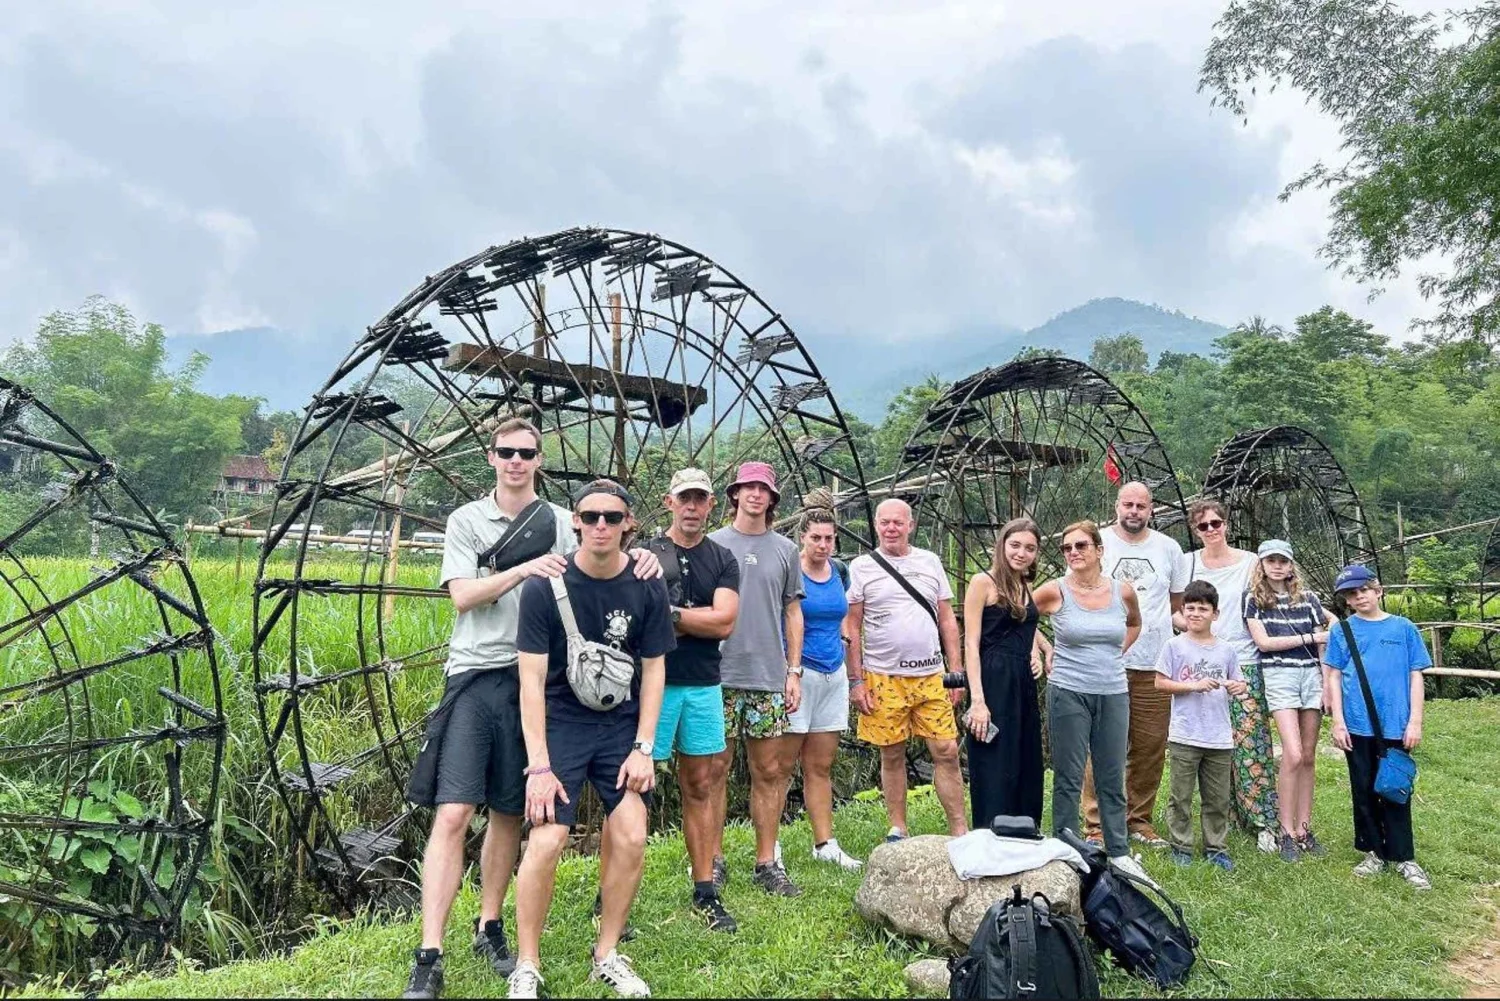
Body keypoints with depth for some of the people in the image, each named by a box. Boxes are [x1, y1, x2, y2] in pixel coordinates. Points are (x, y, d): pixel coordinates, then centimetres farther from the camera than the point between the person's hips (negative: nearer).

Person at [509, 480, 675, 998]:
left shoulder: (647, 589, -8)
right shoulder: (545, 587, -15)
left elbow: (653, 671, 0)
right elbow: (531, 680, -13)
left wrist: (642, 748, -5)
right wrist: (539, 765, -16)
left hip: (622, 726, 3)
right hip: (561, 724, -2)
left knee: (630, 838, -4)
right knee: (546, 841, -11)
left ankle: (607, 955, 18)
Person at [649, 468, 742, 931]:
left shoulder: (723, 560, 9)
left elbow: (724, 622, -4)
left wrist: (669, 613, -9)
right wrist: (694, 622, -13)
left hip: (704, 685, 4)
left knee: (702, 788, 11)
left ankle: (705, 892, 21)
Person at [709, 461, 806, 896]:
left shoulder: (785, 549, 10)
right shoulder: (712, 545, 4)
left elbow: (792, 613, 12)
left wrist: (794, 671, 6)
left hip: (770, 678, 2)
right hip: (720, 675, -2)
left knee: (770, 771, 6)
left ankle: (766, 863, 17)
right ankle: (714, 860, 16)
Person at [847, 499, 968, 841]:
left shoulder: (930, 562, 9)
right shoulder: (862, 567, 1)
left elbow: (947, 620, 11)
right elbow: (853, 628, 0)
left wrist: (957, 671, 5)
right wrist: (856, 681, -5)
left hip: (931, 675, 2)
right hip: (883, 678, -2)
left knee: (947, 752, 1)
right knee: (892, 755, 7)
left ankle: (960, 831, 12)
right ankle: (898, 830, 21)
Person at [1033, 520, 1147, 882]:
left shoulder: (1123, 591, 1)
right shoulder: (1055, 591, -7)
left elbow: (1134, 624, 22)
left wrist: (1117, 652, 10)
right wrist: (1047, 650, 2)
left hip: (1114, 694, 3)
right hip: (1068, 694, -3)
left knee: (1113, 779, 12)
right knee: (1068, 779, 4)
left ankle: (1119, 853, 24)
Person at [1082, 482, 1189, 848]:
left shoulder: (1168, 548, 10)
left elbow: (1178, 599, 22)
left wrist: (1149, 618, 12)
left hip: (1154, 665, 3)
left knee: (1151, 747, 8)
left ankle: (1139, 818, 23)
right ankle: (1097, 825, 5)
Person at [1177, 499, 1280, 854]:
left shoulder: (1250, 562, 5)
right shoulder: (1187, 563, 7)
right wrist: (1191, 625, -7)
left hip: (1244, 664, -1)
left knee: (1250, 745, -6)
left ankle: (1265, 822, 2)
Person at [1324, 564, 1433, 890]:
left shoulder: (1403, 628, 2)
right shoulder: (1342, 631, 3)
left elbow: (1415, 677, 4)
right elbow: (1335, 678, 3)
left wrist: (1415, 721, -2)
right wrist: (1338, 722, -3)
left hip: (1395, 725, -1)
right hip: (1357, 726, 1)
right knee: (1364, 790, 9)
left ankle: (1403, 857, 18)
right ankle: (1374, 853, 22)